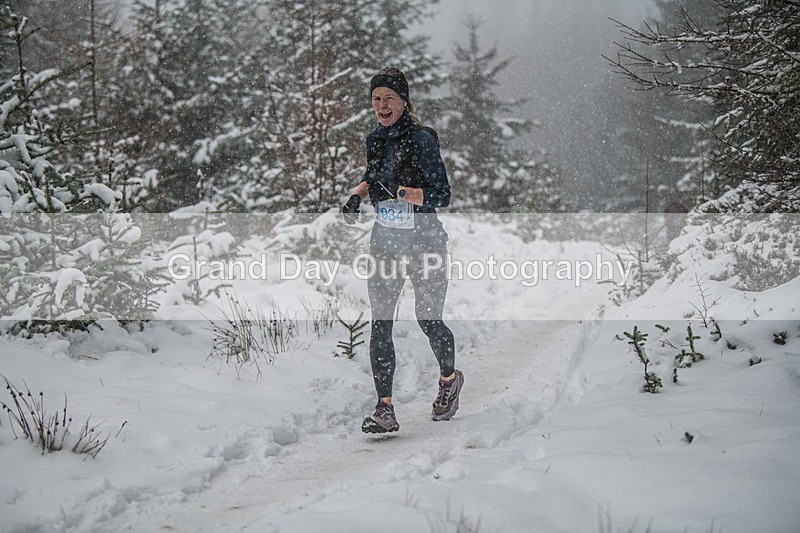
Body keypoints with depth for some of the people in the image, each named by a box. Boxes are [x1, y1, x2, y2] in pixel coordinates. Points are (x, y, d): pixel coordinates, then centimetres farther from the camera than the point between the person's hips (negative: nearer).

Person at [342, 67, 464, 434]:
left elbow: (442, 195, -16)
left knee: (428, 321, 2)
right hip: (385, 242, 5)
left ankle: (449, 379, 33)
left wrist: (413, 194, -33)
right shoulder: (375, 140, 6)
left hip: (424, 243, -5)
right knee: (380, 324, -7)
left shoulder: (422, 138, -12)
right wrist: (358, 194, 7)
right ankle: (384, 409, -7)